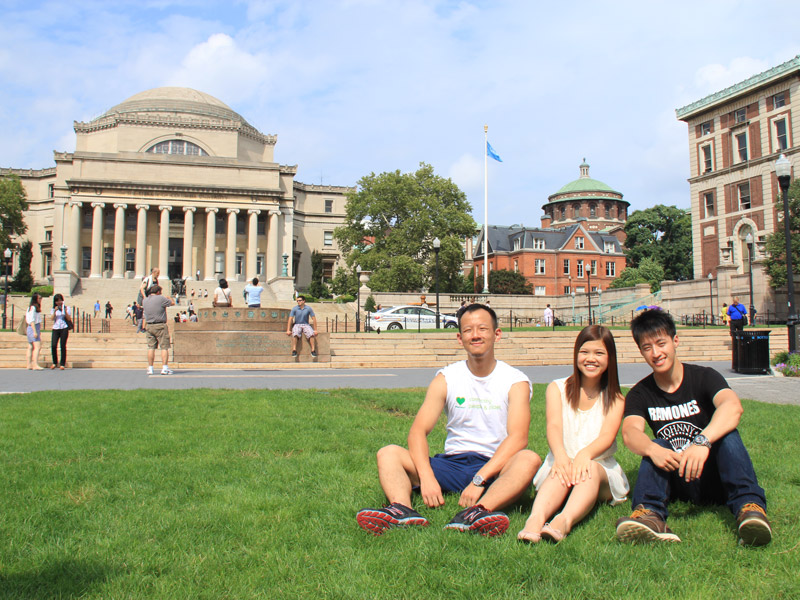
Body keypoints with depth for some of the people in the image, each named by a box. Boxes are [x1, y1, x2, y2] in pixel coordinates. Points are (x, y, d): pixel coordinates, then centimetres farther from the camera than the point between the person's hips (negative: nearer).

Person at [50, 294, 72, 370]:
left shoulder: (66, 308, 7)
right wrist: (55, 311, -15)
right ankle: (55, 362, 9)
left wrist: (65, 311, -16)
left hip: (64, 328, -2)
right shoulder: (53, 309, 13)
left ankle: (62, 364, 1)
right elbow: (52, 318, 0)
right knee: (53, 346, -8)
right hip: (55, 329, 2)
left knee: (63, 346, -5)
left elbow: (69, 319, -2)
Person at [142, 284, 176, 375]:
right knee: (164, 347, -2)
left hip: (149, 326, 6)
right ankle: (164, 368, -7)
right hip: (160, 326, -6)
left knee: (151, 347, 8)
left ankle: (150, 368, 8)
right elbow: (172, 303, 4)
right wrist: (170, 298, 24)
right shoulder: (161, 299, -10)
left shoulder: (145, 300, 9)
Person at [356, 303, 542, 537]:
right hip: (451, 464, 2)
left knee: (530, 459, -32)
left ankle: (476, 513, -53)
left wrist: (479, 480, -28)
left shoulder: (515, 381, 0)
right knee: (388, 453, -16)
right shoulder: (446, 378, 6)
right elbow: (418, 431, -3)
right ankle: (402, 509, -45)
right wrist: (426, 477, -22)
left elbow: (518, 438, -14)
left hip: (494, 466, -2)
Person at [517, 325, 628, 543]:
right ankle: (536, 519, -61)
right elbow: (554, 425, -10)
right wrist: (560, 455, -34)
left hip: (602, 469, 0)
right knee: (562, 471, -35)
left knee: (590, 470, -34)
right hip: (561, 464, 0)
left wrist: (585, 454, -35)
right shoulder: (557, 388, 8)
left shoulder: (615, 399, 8)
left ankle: (564, 521, -61)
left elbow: (607, 436, -11)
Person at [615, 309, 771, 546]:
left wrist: (702, 442, -49)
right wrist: (653, 450, -43)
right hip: (678, 485, 2)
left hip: (716, 479, -2)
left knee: (726, 432, -27)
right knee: (657, 445, -26)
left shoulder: (704, 377, -8)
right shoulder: (640, 394, 0)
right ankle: (650, 513, -47)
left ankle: (749, 505, -43)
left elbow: (733, 407, -30)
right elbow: (630, 432, -20)